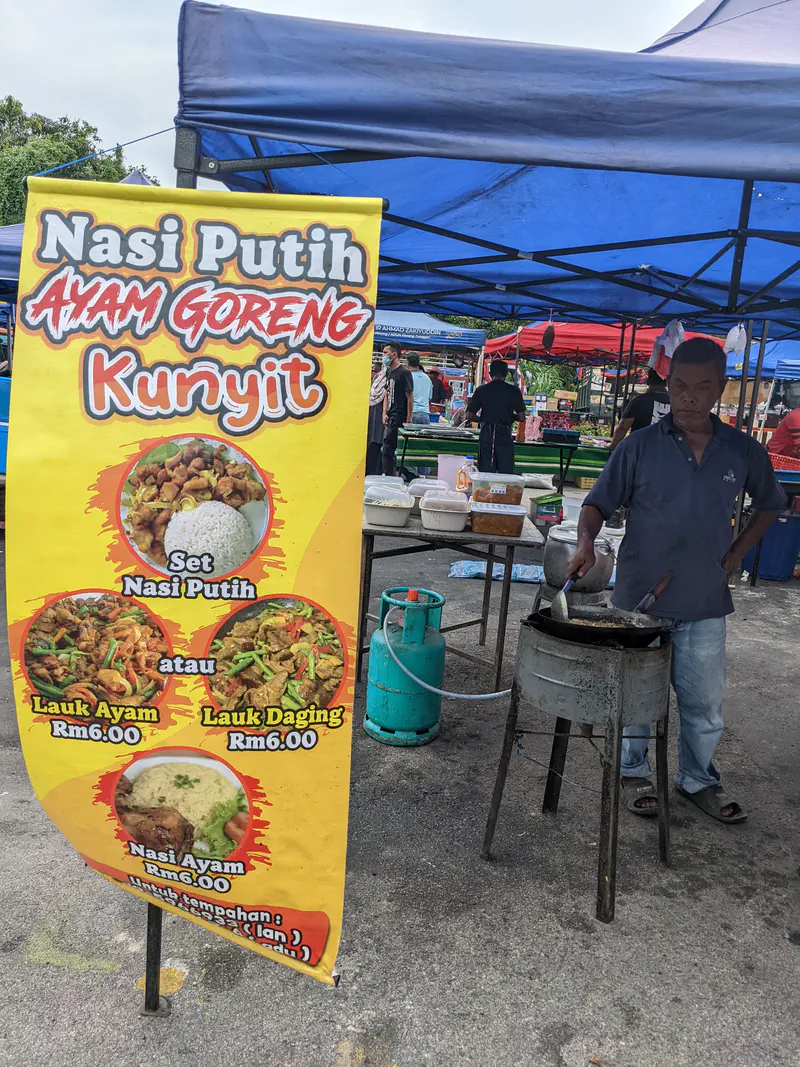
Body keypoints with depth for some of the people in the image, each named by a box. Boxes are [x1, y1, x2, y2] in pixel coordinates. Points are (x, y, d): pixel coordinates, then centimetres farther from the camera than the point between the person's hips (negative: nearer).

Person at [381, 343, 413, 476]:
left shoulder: (404, 373, -9)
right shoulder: (389, 372, 16)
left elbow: (410, 397, -10)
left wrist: (408, 419, -12)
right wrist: (385, 413, 7)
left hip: (398, 416, -9)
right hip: (389, 417, 9)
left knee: (387, 449, -12)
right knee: (386, 449, 10)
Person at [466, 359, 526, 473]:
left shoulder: (481, 390, 1)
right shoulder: (513, 390, -1)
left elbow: (469, 416, 0)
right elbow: (521, 417, 0)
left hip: (486, 434, 1)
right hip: (505, 435, -1)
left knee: (486, 473, 4)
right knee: (506, 473, 4)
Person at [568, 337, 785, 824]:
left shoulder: (744, 451, 0)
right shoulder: (640, 446, -7)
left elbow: (770, 504, 16)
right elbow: (599, 503, -5)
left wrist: (738, 552, 4)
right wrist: (586, 542, -24)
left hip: (705, 603, 2)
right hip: (641, 598, -2)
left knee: (705, 701, 14)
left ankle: (698, 779, 36)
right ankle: (636, 773, 34)